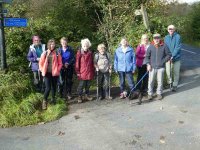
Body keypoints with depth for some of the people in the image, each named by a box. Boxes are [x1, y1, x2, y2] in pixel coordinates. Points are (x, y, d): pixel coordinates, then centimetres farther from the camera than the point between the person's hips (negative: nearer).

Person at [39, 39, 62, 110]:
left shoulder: (57, 54, 0)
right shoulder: (44, 53, 0)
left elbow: (60, 63, 3)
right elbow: (41, 63, 5)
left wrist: (57, 70, -7)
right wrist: (43, 71, -1)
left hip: (54, 73, 1)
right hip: (47, 73, -1)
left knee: (54, 87, 12)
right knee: (48, 88, -8)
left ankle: (53, 99, 31)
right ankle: (44, 101, 8)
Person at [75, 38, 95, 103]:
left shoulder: (90, 53, 8)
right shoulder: (79, 52, -5)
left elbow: (92, 62, 13)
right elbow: (77, 63, -5)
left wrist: (93, 70, 12)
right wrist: (77, 72, -8)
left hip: (89, 72, 4)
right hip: (82, 72, -4)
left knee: (88, 84, 13)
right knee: (81, 85, 0)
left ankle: (86, 95, 26)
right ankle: (80, 97, 11)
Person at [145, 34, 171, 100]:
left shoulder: (164, 46, -3)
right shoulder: (150, 47, -1)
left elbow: (169, 55, 5)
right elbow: (147, 56, 6)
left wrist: (163, 61, -4)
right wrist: (148, 64, -3)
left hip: (161, 67, 0)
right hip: (152, 67, 0)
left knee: (160, 81, 7)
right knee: (151, 81, 5)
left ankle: (159, 93, 23)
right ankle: (150, 93, 19)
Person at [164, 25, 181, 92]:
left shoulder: (178, 36, -9)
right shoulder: (166, 37, 3)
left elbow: (177, 47, -15)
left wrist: (173, 56, -22)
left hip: (176, 58, -3)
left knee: (176, 72, 6)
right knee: (168, 71, 9)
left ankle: (175, 85, 19)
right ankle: (169, 82, 32)